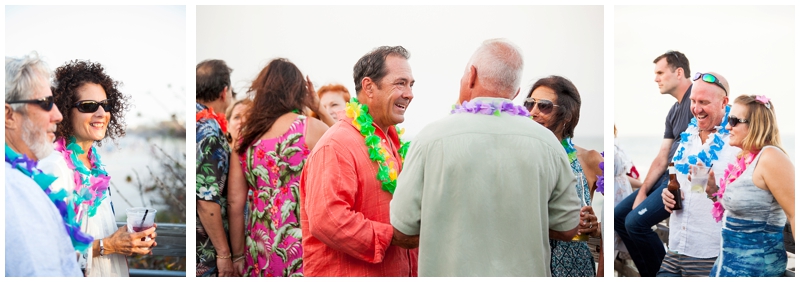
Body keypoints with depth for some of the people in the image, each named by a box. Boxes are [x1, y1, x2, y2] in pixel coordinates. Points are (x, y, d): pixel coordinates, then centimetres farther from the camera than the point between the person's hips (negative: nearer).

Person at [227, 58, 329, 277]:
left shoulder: (245, 138, 6)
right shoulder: (312, 129, -5)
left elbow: (235, 203, 5)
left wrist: (238, 255, 13)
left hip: (260, 251, 4)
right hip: (303, 247, -4)